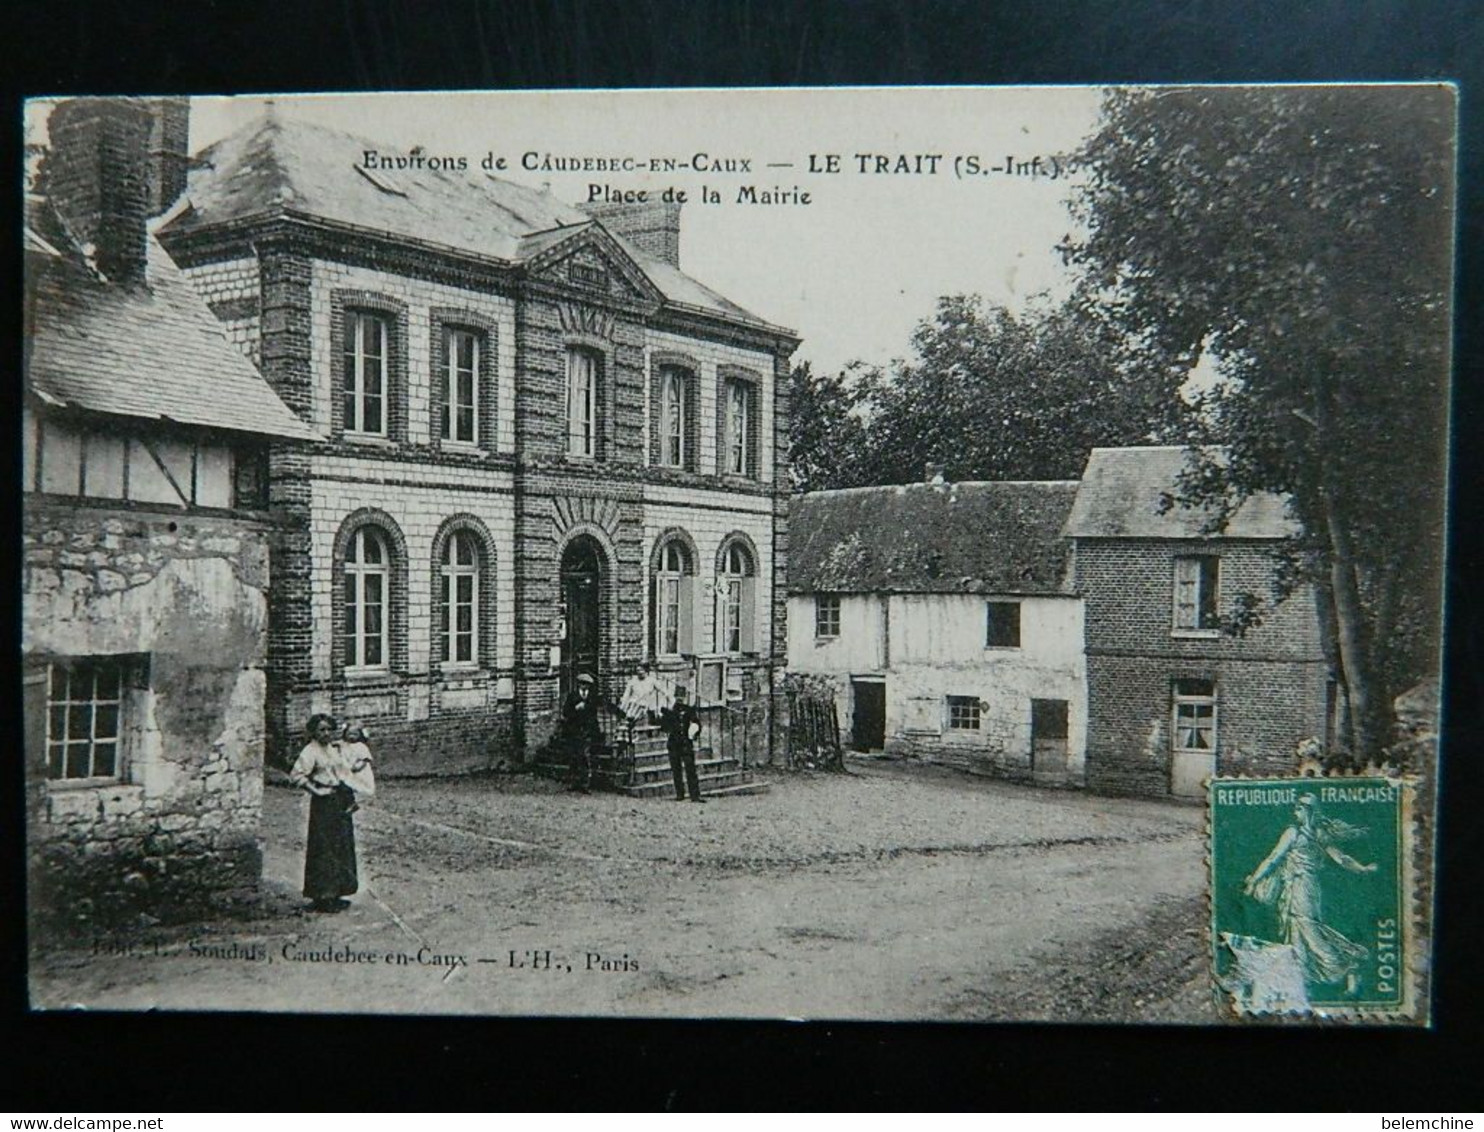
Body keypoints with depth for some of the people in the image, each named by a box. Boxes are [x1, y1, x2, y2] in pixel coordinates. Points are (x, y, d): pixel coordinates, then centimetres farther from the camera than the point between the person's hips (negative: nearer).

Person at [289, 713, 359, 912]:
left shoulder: (336, 748, 13)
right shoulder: (311, 751, -10)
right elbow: (296, 775, -20)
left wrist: (351, 798, 14)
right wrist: (315, 791, -18)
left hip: (341, 802, 8)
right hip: (324, 804, -8)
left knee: (342, 847, 10)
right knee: (324, 849, -4)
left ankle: (334, 894, 19)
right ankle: (322, 896, 2)